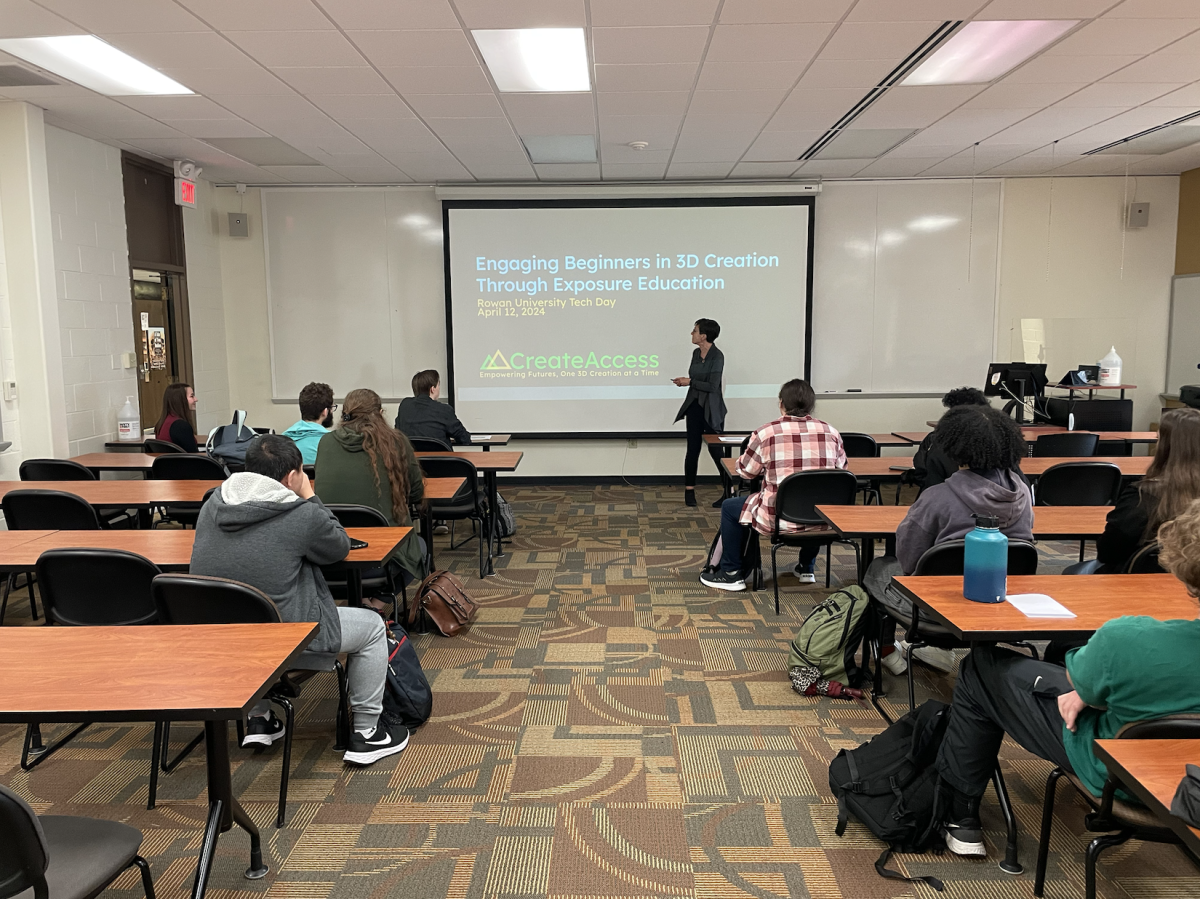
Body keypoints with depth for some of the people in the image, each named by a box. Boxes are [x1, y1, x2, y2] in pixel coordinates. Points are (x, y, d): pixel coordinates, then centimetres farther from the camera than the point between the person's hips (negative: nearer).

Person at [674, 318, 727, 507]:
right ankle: (689, 490, 15)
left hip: (711, 410, -6)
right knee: (692, 450, 7)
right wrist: (684, 381, 0)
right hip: (694, 406, 6)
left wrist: (689, 382, -13)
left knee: (715, 450, -3)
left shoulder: (717, 356, -15)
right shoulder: (696, 353, 7)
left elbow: (712, 386, -19)